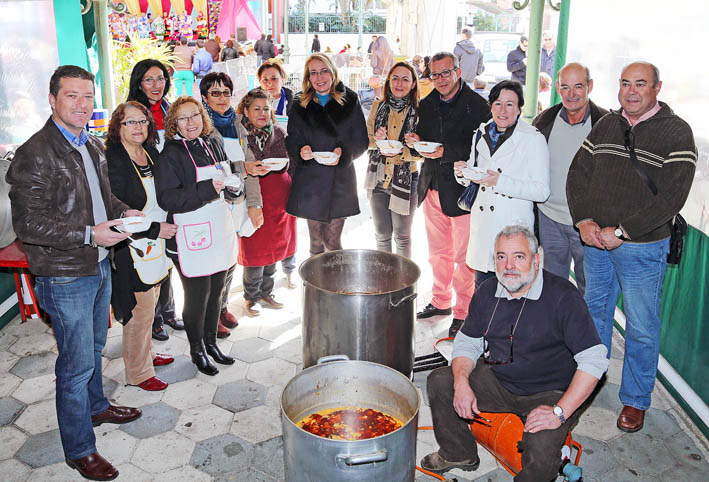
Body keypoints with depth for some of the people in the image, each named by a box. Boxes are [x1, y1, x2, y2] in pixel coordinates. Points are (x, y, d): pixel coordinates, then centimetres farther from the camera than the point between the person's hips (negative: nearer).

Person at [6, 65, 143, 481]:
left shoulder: (93, 146, 8)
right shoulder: (35, 154, -20)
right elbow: (28, 224, -22)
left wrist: (122, 212, 2)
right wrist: (90, 234, -27)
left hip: (99, 265, 8)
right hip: (65, 277, -8)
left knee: (95, 346, 26)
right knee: (77, 363, 2)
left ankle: (96, 406, 48)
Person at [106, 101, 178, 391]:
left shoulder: (152, 154, 8)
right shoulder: (112, 161, -17)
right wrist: (156, 229, -19)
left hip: (156, 246, 8)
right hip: (132, 250, -7)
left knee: (149, 305, 19)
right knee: (140, 311, 2)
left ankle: (145, 354, 38)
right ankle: (138, 373, 19)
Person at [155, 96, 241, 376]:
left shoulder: (212, 145, 8)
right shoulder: (171, 154, -12)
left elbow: (227, 177, 24)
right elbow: (166, 198, -20)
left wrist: (235, 180, 0)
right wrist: (207, 189, -27)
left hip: (219, 233, 7)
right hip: (191, 240, -6)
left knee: (216, 292, 17)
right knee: (197, 296, 5)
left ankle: (211, 342, 36)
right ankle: (197, 350, 26)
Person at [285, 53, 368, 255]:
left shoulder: (349, 100, 1)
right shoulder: (300, 104, 6)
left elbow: (362, 141, 1)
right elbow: (291, 141, 6)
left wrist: (343, 153, -18)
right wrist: (301, 151, -17)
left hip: (340, 180, -1)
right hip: (309, 181, 2)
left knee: (332, 242, 3)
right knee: (316, 242, 9)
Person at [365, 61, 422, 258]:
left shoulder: (418, 111, -5)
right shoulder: (378, 106, 5)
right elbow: (367, 140, 10)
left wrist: (402, 151, -24)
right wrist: (377, 140, -12)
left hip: (405, 181, -3)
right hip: (378, 179, 3)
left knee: (402, 237, 8)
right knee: (382, 234, 15)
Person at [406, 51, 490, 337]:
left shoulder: (477, 105, -10)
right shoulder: (427, 105, 9)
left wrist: (446, 152, -25)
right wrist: (416, 142, -7)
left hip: (462, 190, -6)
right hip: (433, 187, 6)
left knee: (463, 257, 2)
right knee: (438, 253, 18)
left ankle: (463, 313, 16)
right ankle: (441, 301, 35)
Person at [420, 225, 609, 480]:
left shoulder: (563, 296, -19)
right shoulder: (487, 292, -1)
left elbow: (594, 359, -21)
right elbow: (467, 342, 8)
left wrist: (560, 412, -27)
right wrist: (461, 383, -12)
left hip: (549, 393, -5)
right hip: (497, 381, 6)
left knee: (541, 450, -32)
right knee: (439, 381, -8)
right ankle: (459, 454, 16)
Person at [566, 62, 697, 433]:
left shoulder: (676, 133, -9)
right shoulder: (605, 126, 6)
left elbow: (671, 198, -16)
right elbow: (577, 175, 7)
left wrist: (620, 232, -19)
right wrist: (584, 221, -8)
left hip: (642, 247, -5)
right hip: (595, 241, 5)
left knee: (641, 328, 5)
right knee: (595, 311, 19)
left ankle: (635, 401, 23)